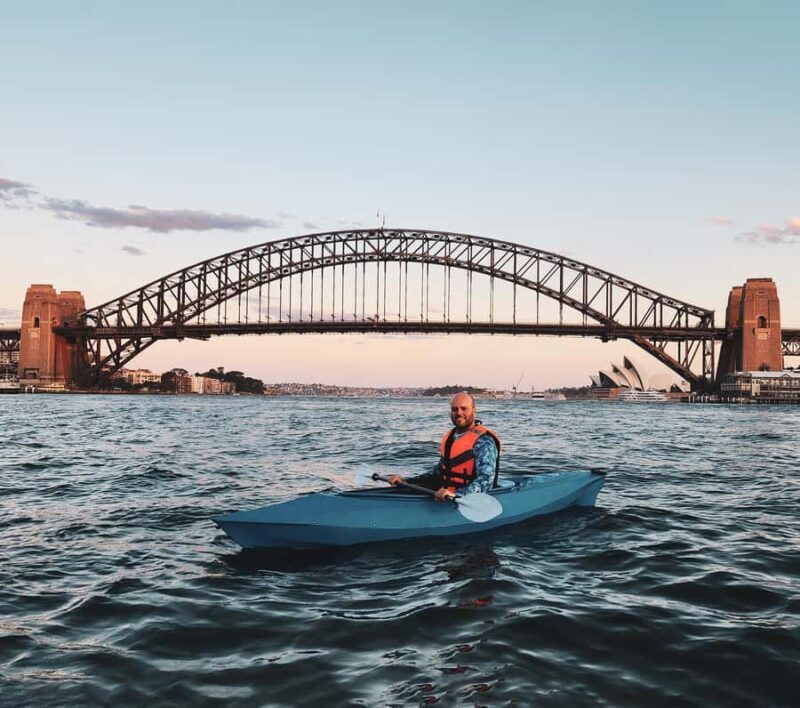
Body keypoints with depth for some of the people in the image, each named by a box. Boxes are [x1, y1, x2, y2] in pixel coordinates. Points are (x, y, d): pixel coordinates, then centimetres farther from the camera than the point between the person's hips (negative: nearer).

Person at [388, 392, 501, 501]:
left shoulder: (483, 442, -11)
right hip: (446, 496, 8)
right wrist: (406, 481, 17)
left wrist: (456, 494, -38)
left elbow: (486, 481, -23)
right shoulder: (449, 437, 16)